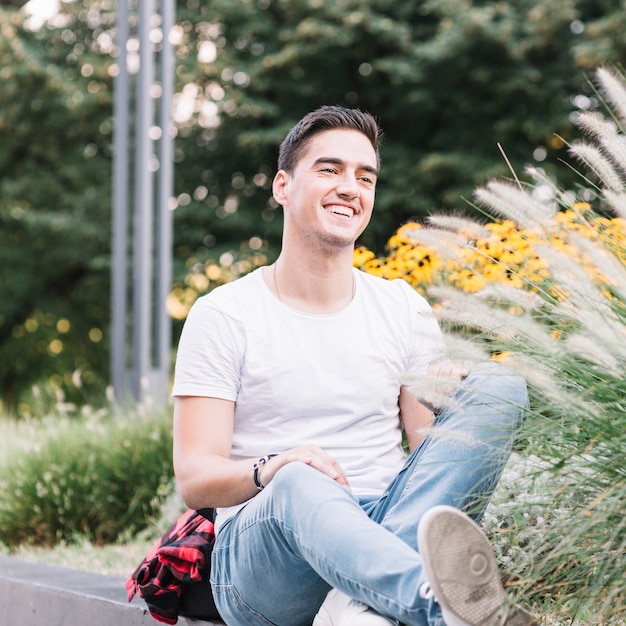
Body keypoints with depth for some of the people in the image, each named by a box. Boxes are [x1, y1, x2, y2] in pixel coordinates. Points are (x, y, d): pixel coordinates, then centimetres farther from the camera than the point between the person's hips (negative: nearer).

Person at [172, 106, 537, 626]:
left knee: (498, 387, -16)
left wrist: (448, 410, -15)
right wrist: (271, 469, -28)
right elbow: (195, 479, -5)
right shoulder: (222, 316, 3)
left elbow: (436, 451, 10)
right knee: (301, 485, -38)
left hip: (385, 528, 4)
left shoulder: (404, 309, 14)